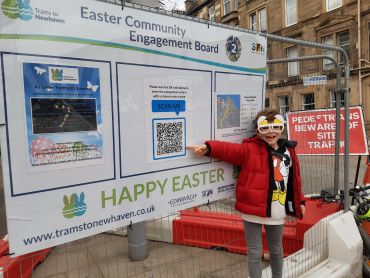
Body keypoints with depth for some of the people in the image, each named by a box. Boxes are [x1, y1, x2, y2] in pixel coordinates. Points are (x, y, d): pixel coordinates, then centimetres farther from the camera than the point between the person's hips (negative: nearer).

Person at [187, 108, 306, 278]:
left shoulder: (289, 151, 4)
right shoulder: (249, 149, -11)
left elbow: (295, 179, 12)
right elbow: (229, 149, -26)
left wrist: (300, 201, 15)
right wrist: (208, 148, -43)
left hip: (277, 212, 5)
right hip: (253, 210, -4)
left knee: (276, 250, 25)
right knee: (255, 252, 9)